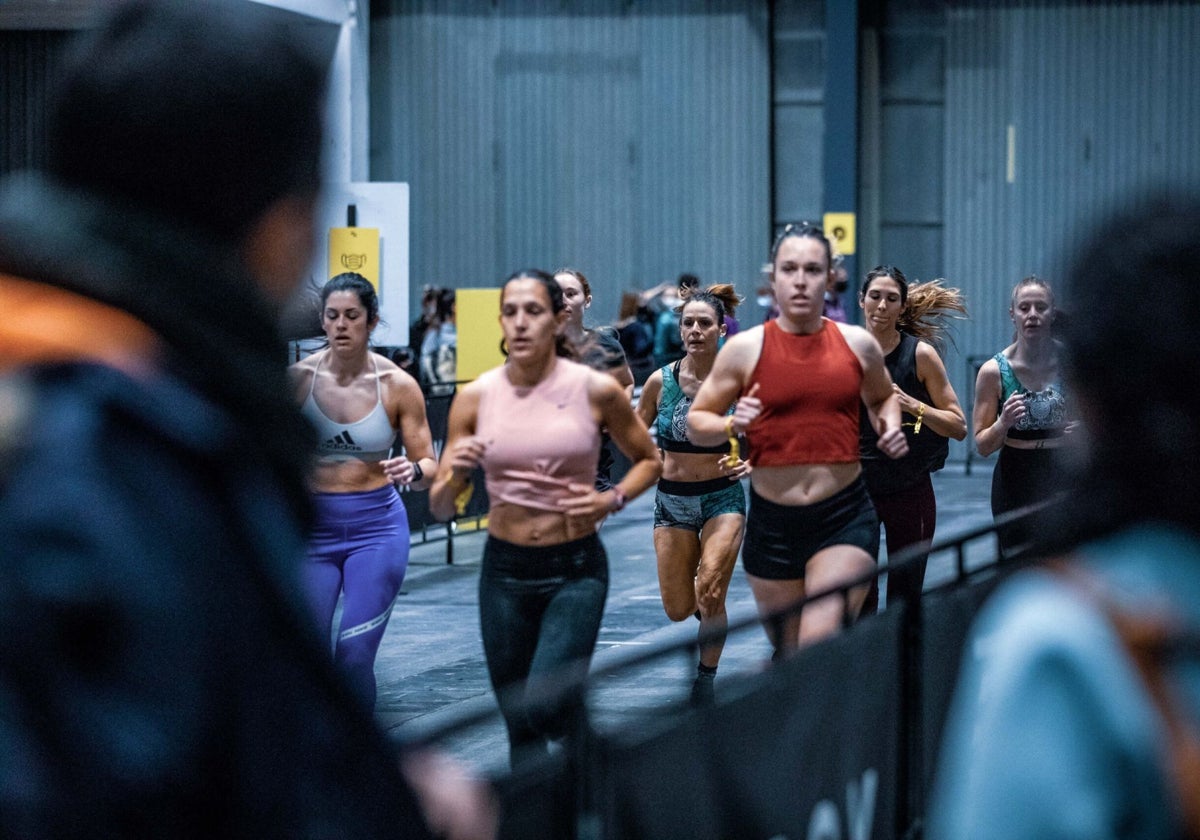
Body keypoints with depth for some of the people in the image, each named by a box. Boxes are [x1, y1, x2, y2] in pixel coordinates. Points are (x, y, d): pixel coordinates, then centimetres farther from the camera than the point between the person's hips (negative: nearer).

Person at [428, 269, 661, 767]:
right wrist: (454, 473, -19)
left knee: (544, 706, -18)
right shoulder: (475, 397, -2)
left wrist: (612, 500, -10)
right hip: (505, 571, 3)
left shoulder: (596, 390, -6)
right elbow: (440, 508, 3)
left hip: (576, 569, -2)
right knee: (520, 726, 8)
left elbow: (649, 461, 10)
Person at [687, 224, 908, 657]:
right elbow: (695, 422, 5)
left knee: (821, 644, -18)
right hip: (772, 521, 1)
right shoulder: (745, 349, -1)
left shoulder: (858, 345, 4)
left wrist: (890, 426, 3)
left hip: (845, 519, -1)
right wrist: (731, 425, -16)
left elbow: (882, 397, 25)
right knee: (788, 654, 12)